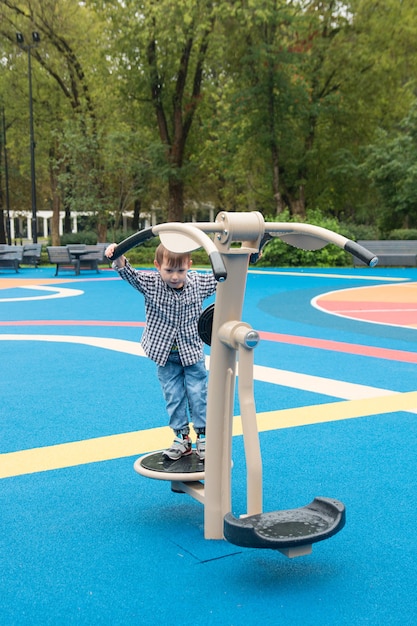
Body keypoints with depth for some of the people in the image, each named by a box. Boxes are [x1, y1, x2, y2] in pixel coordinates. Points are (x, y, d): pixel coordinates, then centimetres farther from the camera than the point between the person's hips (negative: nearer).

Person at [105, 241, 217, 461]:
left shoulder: (198, 282, -12)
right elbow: (129, 273, -31)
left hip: (192, 352, 0)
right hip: (164, 355, 0)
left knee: (198, 394, 5)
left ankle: (202, 437, 21)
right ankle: (182, 438, 23)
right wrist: (117, 258, -52)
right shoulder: (150, 283, -17)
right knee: (173, 396, 8)